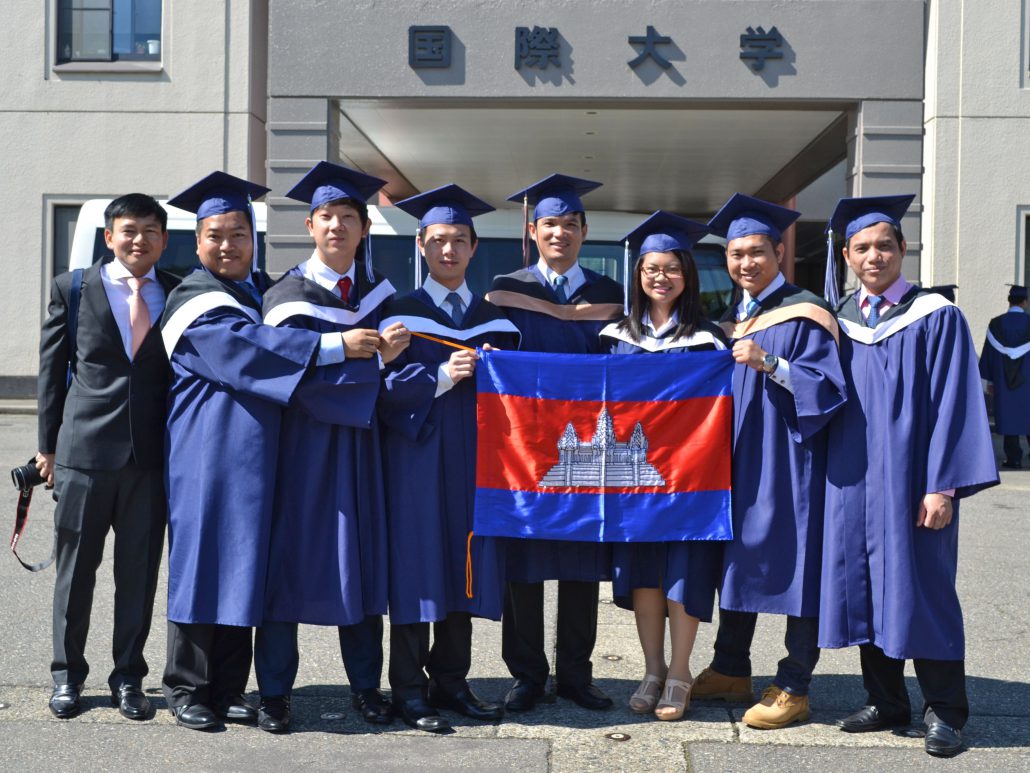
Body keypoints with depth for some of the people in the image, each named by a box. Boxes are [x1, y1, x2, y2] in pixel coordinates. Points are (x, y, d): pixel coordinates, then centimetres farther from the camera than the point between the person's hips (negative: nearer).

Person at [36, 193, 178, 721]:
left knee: (139, 573, 7)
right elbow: (52, 370, 5)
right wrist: (48, 446, 2)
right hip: (84, 450, -1)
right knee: (75, 570, 9)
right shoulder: (72, 289, 4)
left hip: (151, 455, 1)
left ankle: (128, 677, 20)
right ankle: (67, 674, 24)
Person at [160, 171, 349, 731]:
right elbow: (252, 347, -26)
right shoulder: (197, 304, -11)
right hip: (205, 456, -7)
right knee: (204, 564, -1)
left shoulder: (264, 290, 15)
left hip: (252, 457, 7)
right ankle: (188, 691, 12)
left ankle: (229, 690, 18)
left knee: (242, 568, 9)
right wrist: (338, 345, -31)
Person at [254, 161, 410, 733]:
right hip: (301, 443, -3)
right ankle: (274, 691, 10)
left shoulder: (378, 292, 8)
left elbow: (392, 358, 16)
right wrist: (353, 353, -22)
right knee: (290, 555, 0)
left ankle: (366, 684, 18)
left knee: (360, 556, 7)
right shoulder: (289, 295, -4)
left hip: (359, 443, 4)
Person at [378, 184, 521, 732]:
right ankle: (409, 690, 5)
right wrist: (442, 376, -21)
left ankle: (451, 681, 17)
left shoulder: (493, 318, 14)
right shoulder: (401, 313, 3)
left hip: (472, 458, 4)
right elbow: (387, 383, -8)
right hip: (417, 459, -4)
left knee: (464, 562, 6)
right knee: (418, 563, -3)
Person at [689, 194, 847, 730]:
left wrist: (769, 364, -26)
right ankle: (731, 670, 26)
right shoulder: (731, 320, 14)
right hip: (736, 462, 7)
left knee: (791, 566, -2)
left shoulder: (803, 314, -7)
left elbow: (827, 387, -17)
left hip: (786, 465, -7)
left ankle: (793, 689, 6)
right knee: (735, 562, 13)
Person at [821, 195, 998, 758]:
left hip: (910, 478, -5)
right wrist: (833, 472, 5)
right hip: (854, 478, 5)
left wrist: (943, 486, -16)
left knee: (920, 586, 0)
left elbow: (953, 405, -10)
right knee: (866, 587, 8)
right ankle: (886, 701, 21)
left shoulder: (936, 316, -5)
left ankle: (943, 711, 12)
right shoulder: (840, 321, 9)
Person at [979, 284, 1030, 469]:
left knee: (1008, 417, 4)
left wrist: (989, 380, 8)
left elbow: (989, 353, 1)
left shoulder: (996, 324, -1)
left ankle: (1013, 458, 2)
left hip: (1004, 382, 1)